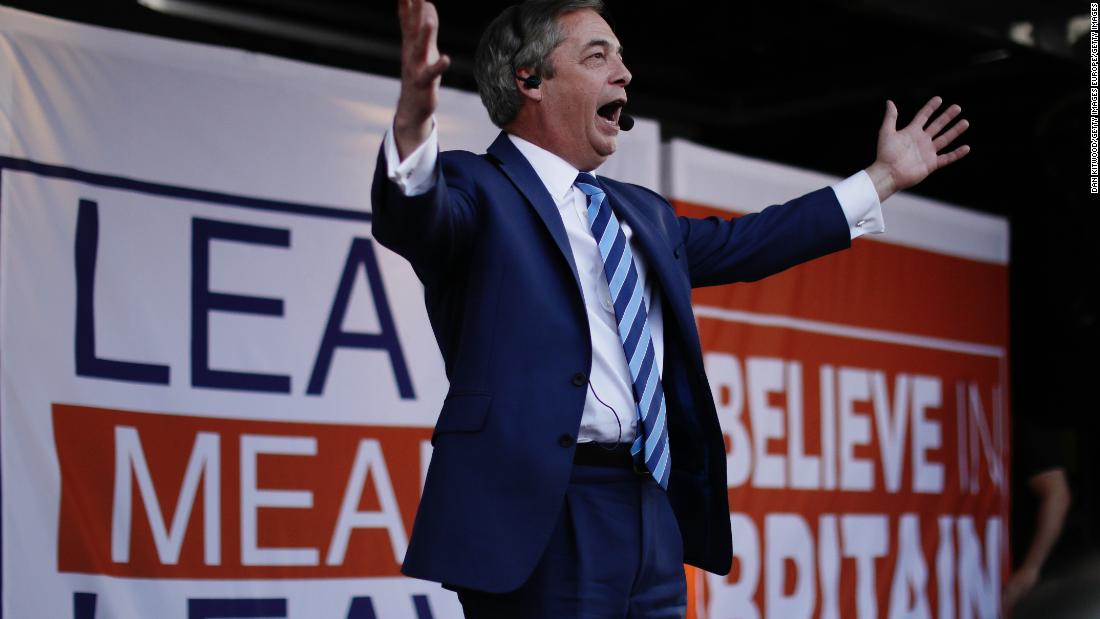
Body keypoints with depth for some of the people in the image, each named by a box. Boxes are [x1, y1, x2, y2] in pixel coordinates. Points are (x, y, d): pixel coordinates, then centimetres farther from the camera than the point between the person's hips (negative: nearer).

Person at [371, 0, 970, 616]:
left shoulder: (643, 212, 22)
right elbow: (410, 219, -23)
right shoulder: (477, 189, -3)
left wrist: (883, 177, 38)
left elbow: (738, 243, 34)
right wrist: (414, 124, -46)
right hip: (542, 520, -7)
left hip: (656, 516, 8)